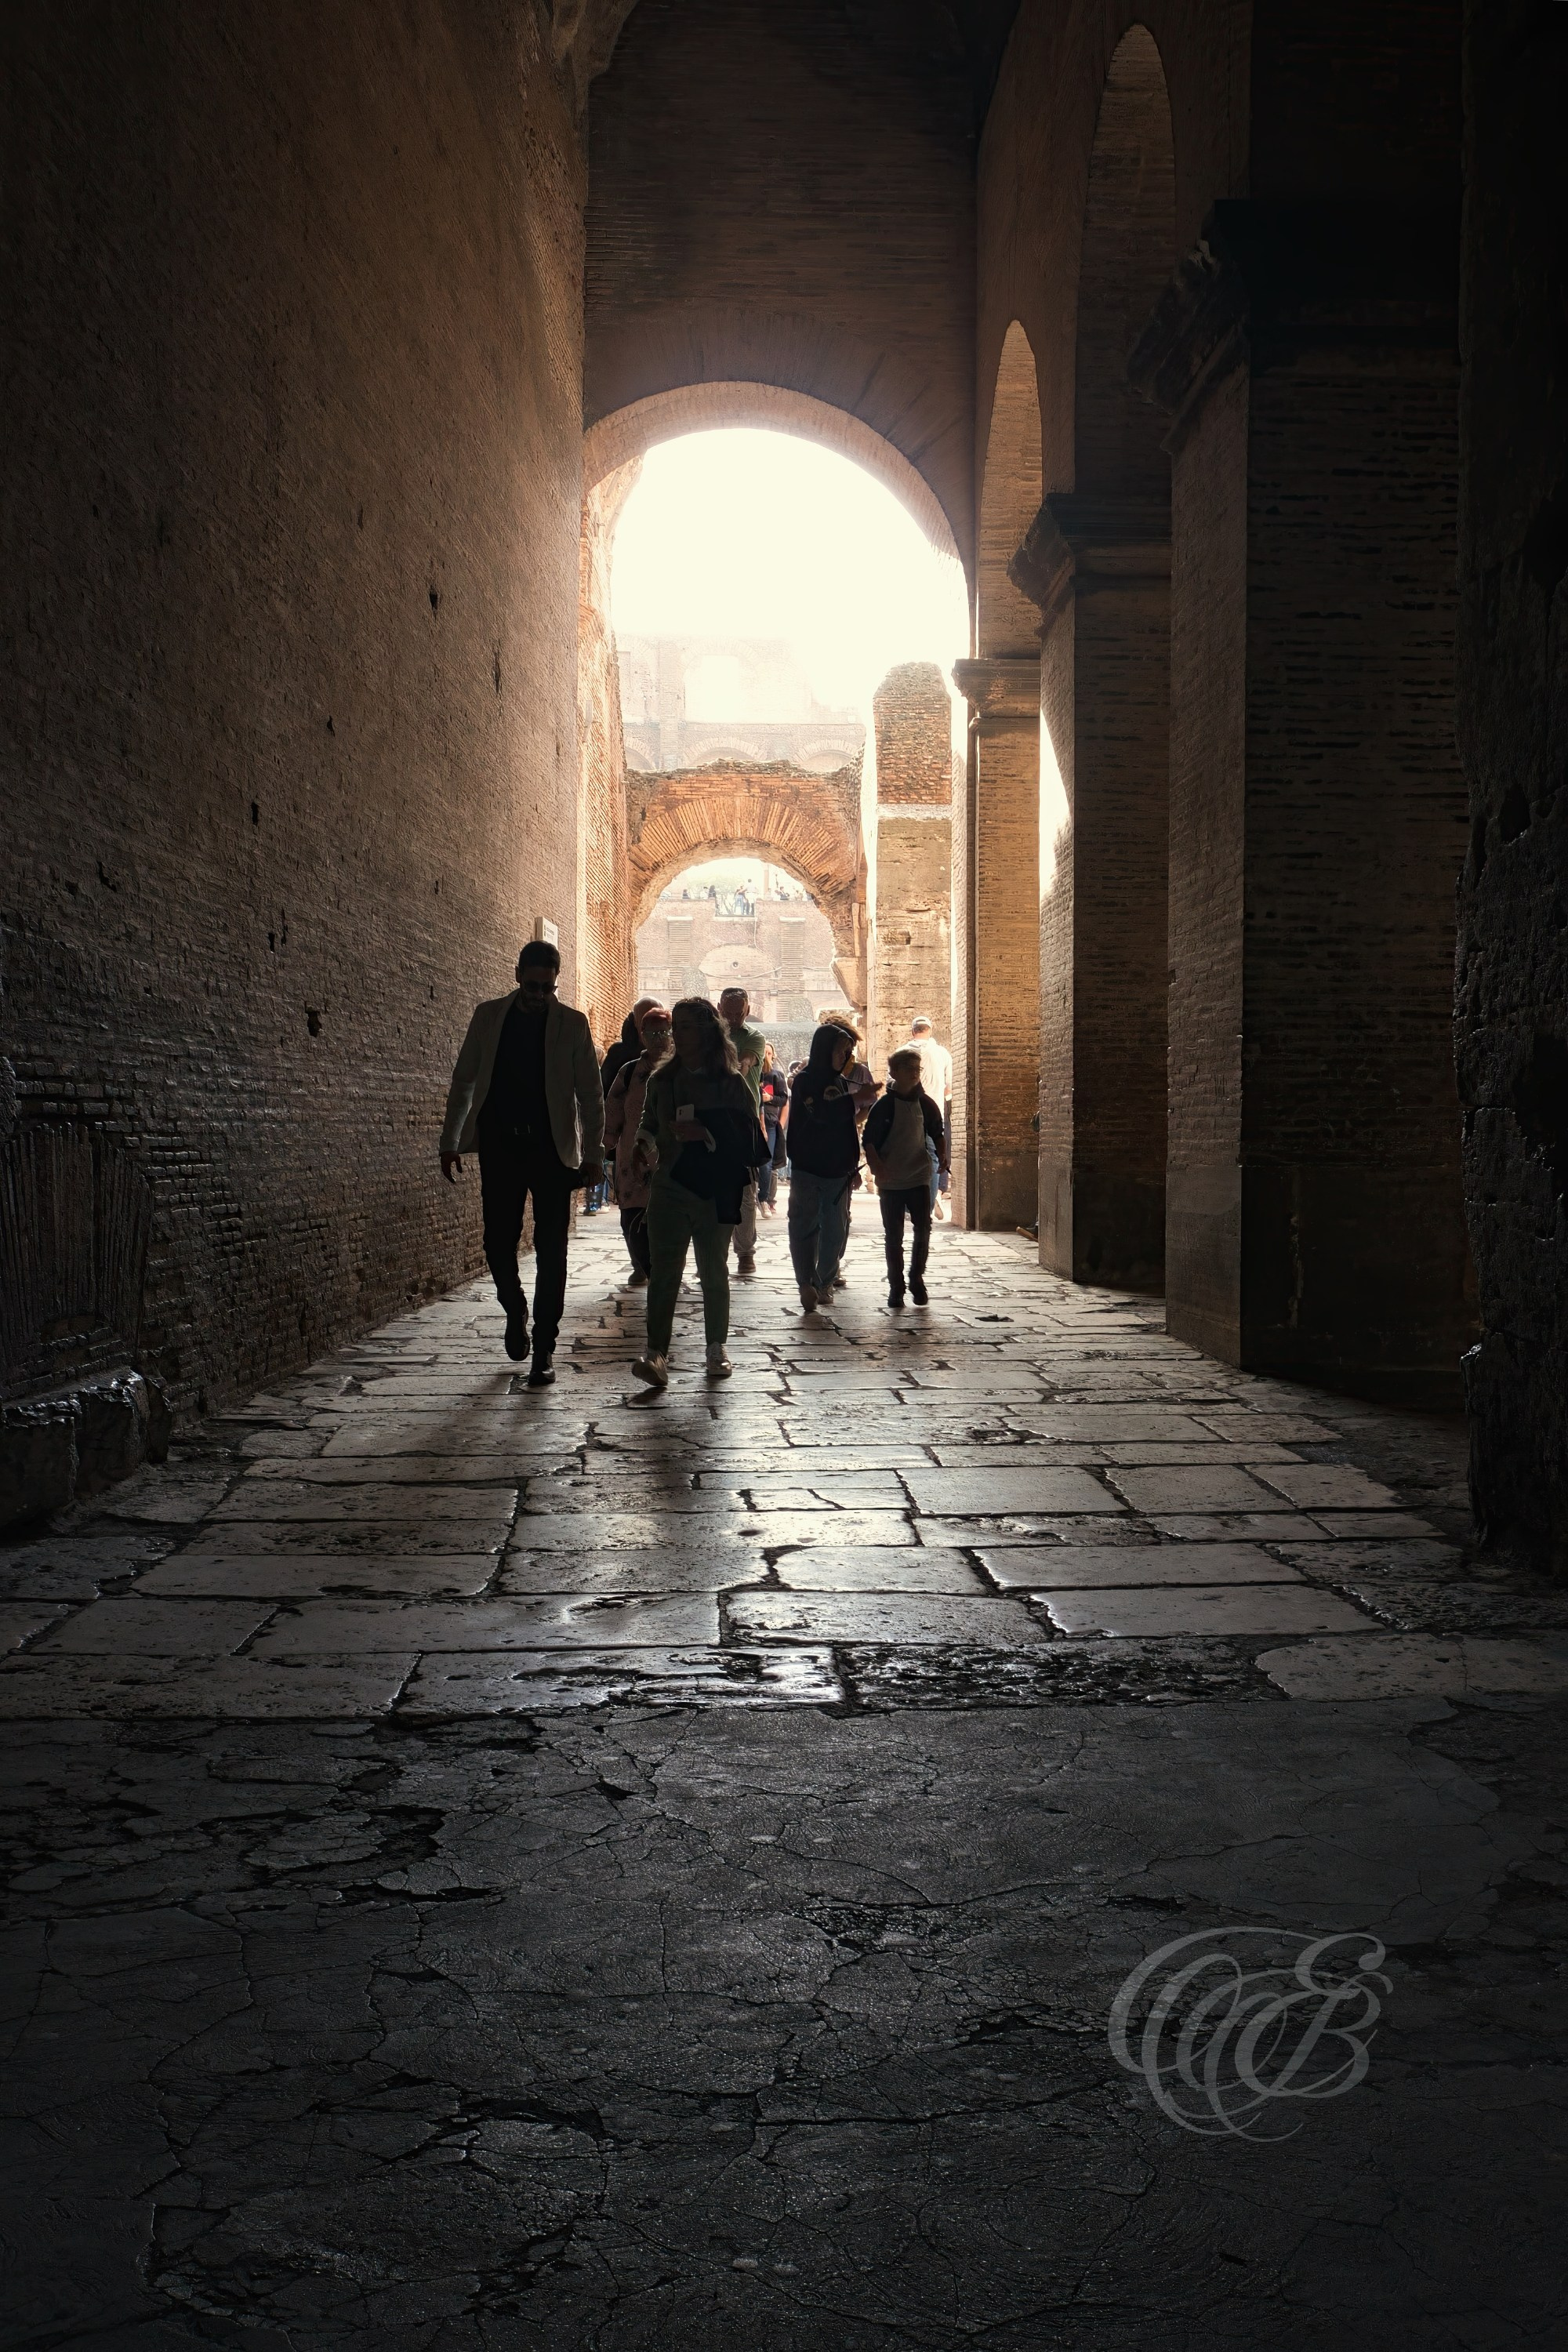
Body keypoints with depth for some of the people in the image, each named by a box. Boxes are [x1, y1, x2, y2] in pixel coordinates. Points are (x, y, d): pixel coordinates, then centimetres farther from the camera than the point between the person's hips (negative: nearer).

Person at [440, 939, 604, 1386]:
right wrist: (450, 1142, 8)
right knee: (498, 1244, 2)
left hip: (552, 1148, -1)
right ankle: (516, 1312, 31)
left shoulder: (572, 1023, 1)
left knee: (550, 1251, 0)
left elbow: (591, 1094, 3)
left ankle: (544, 1349, 8)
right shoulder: (488, 1016, 6)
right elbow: (464, 1081, 11)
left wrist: (593, 1155, -2)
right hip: (500, 1146, 1)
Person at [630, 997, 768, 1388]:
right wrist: (645, 1146, -3)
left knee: (714, 1273, 10)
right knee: (663, 1271, -10)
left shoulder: (731, 1083, -1)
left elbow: (747, 1135, -8)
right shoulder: (662, 1080, 10)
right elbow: (648, 1123, 19)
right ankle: (656, 1353, -17)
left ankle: (716, 1351, 22)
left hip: (715, 1191, -2)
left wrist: (704, 1133, -21)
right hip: (669, 1187, 2)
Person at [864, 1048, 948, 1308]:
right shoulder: (884, 1106, -5)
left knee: (923, 1229, -6)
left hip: (919, 1177, 2)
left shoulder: (925, 1104, 4)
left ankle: (917, 1277, 14)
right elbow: (869, 1140, -4)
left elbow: (936, 1134, 17)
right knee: (893, 1235, 4)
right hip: (890, 1180, -2)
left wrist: (942, 1156, 0)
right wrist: (876, 1166, -18)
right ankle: (896, 1285, 13)